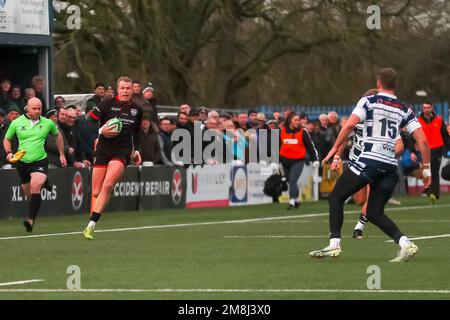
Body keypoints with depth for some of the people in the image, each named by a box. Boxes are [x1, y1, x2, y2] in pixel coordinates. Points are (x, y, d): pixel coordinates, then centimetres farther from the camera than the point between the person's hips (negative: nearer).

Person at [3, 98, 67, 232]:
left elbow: (58, 135, 20)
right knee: (29, 194, 9)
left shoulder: (47, 123, 0)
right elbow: (7, 139, 15)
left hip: (40, 161, -3)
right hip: (22, 162, 3)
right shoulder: (16, 123, 1)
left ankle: (31, 220, -34)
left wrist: (62, 154, 23)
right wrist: (8, 152, -4)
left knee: (35, 187, -26)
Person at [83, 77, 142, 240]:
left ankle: (91, 225, -20)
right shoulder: (107, 104, -1)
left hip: (123, 152, 0)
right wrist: (101, 131, -18)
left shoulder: (137, 110, 11)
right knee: (96, 192, 1)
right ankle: (91, 224, 18)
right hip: (103, 151, 0)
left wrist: (136, 150, 19)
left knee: (108, 185, -21)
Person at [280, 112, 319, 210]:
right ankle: (296, 200, 30)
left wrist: (315, 159, -3)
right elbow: (278, 147, 12)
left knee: (293, 180, -16)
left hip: (298, 161, -4)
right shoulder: (282, 132, 4)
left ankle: (292, 201, -16)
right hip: (285, 160, 4)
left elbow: (310, 146, 0)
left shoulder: (303, 132, -3)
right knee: (290, 181, 13)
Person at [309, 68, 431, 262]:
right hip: (390, 165, 5)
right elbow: (422, 140, 7)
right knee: (375, 213, 13)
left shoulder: (369, 102, 4)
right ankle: (405, 244, -7)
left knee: (336, 198, 8)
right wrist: (427, 168, 14)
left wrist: (335, 148, -5)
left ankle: (334, 245, -4)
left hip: (369, 160, -5)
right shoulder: (404, 110, 15)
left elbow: (350, 124, -12)